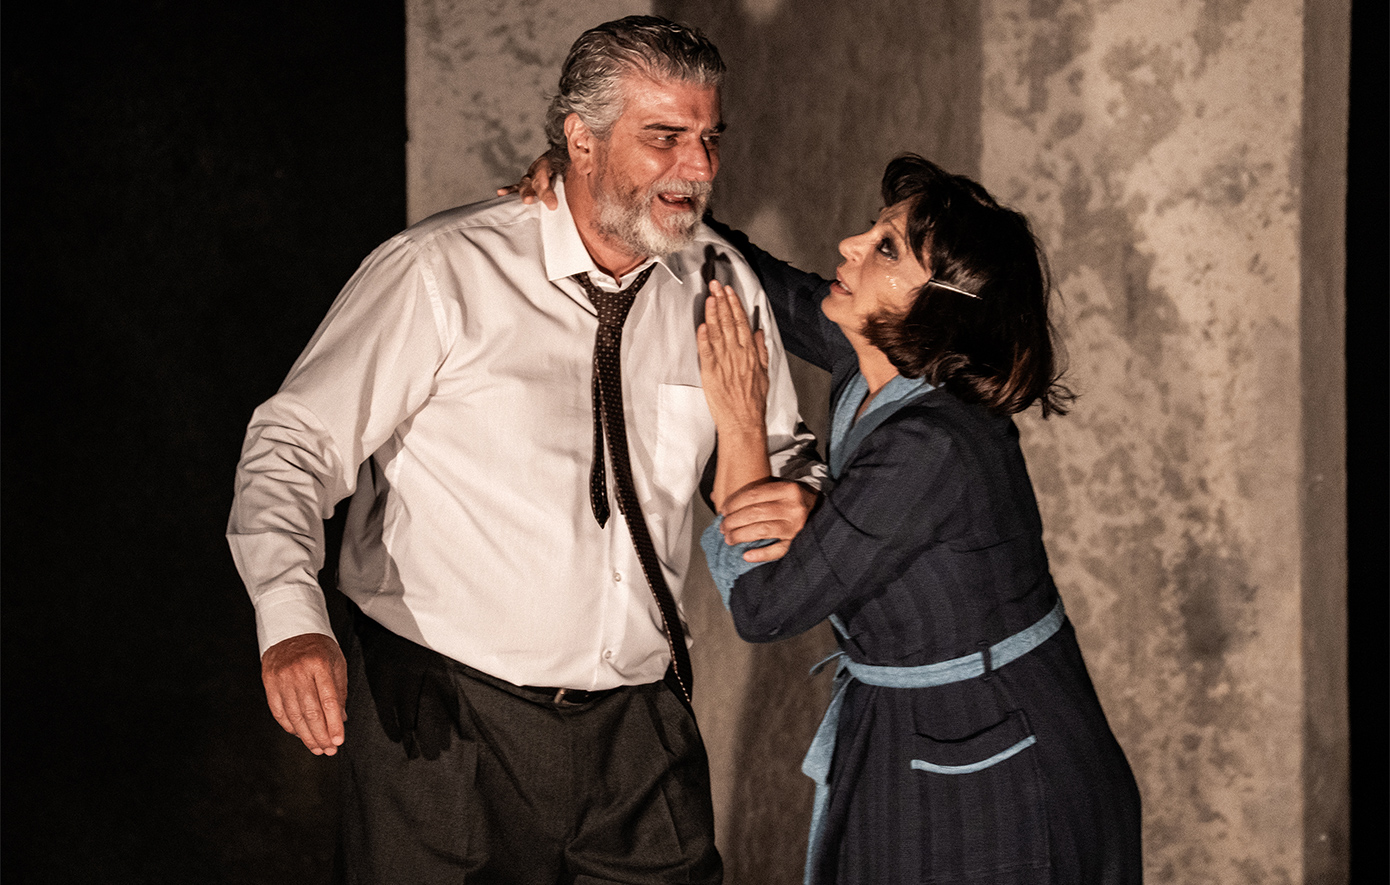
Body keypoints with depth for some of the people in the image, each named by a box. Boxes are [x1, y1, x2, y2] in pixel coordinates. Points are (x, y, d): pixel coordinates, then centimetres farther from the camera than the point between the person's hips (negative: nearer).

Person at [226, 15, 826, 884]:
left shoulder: (719, 282, 3)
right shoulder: (439, 275, -11)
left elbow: (778, 444, 18)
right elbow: (294, 445, -11)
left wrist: (796, 494, -7)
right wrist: (293, 619, -28)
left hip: (639, 724, 4)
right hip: (442, 723, -4)